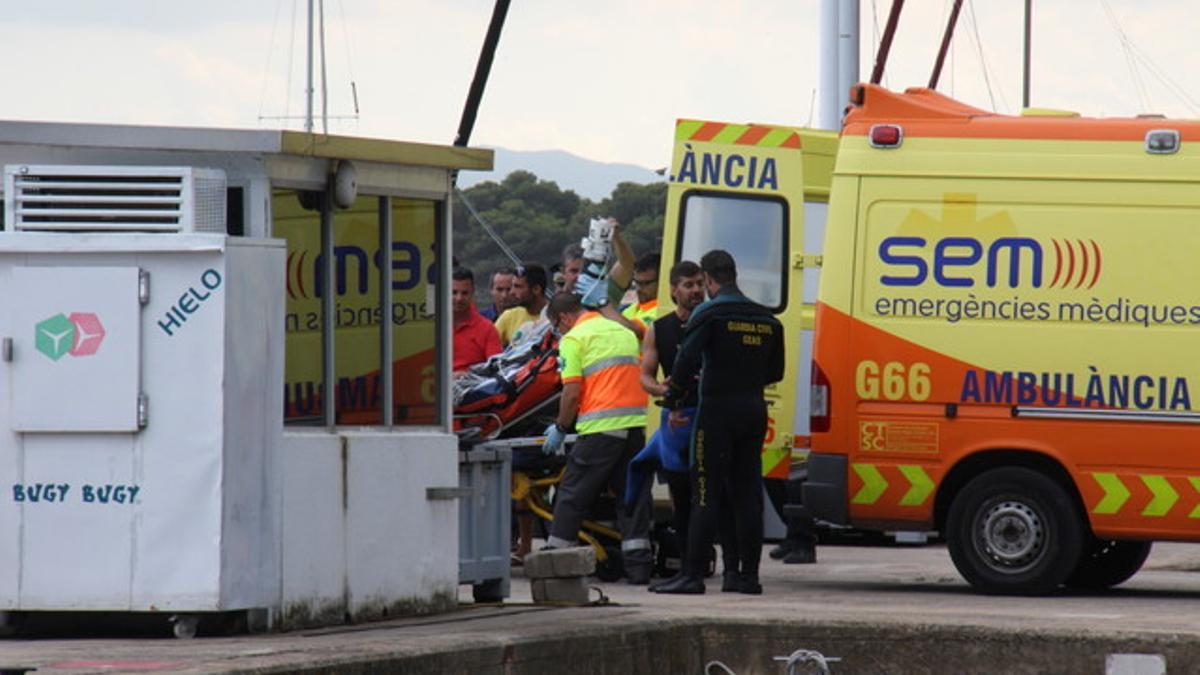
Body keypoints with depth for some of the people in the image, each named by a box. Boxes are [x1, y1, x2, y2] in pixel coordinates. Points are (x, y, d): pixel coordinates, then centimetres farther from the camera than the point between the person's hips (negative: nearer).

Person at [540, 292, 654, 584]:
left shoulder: (573, 339, -1)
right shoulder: (624, 332, 19)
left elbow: (572, 393, -9)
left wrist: (560, 428, 4)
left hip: (600, 428, -6)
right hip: (635, 424, 6)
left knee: (573, 494, 2)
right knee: (632, 493, 8)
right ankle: (638, 565, 4)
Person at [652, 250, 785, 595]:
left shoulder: (709, 314, -8)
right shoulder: (766, 319, 12)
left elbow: (687, 362, -14)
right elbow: (775, 371, 18)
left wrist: (674, 403, -3)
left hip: (717, 410, -6)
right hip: (754, 410, 6)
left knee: (706, 495, -5)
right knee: (748, 495, 9)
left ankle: (692, 574, -8)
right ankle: (748, 573, 9)